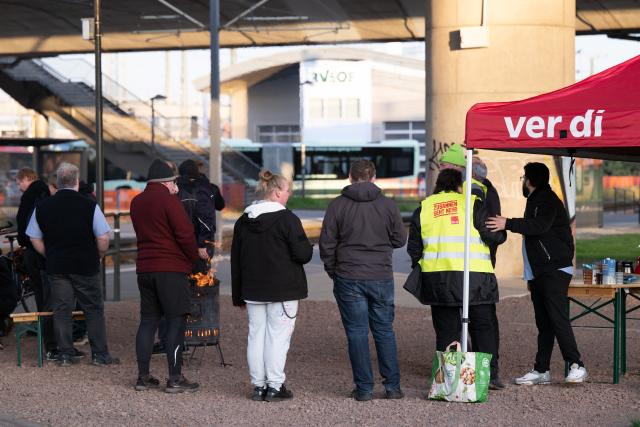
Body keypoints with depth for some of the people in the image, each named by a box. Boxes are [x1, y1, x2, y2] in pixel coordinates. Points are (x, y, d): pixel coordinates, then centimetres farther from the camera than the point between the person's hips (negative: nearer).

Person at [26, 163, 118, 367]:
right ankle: (100, 355, 7)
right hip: (86, 266, -3)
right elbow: (103, 238, -12)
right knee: (94, 311, 6)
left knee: (61, 311, 9)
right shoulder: (89, 205, -10)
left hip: (56, 267, 3)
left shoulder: (42, 207, 1)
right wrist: (98, 256, 5)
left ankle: (65, 355, 11)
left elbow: (35, 240, 6)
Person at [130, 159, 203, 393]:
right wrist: (193, 258, 3)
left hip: (144, 268, 7)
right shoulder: (168, 200, -11)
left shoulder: (137, 203, 12)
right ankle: (175, 378, -6)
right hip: (171, 269, -7)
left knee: (148, 320, 11)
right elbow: (185, 233, -14)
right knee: (176, 321, -3)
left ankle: (143, 376, 11)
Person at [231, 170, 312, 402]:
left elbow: (236, 260, 11)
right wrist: (307, 246, 11)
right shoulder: (287, 219, -12)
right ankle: (275, 387, -1)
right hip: (282, 291, -5)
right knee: (278, 336, -1)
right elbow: (303, 254, -13)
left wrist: (238, 295, 16)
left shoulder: (243, 221, 8)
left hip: (253, 290, 5)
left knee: (256, 335, 9)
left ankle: (258, 386, 12)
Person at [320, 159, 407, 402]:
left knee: (357, 332, 3)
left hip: (348, 278, -1)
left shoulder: (337, 205, -4)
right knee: (384, 331, 11)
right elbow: (400, 239, 6)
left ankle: (364, 388, 1)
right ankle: (392, 386, 10)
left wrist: (332, 270, 12)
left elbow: (326, 242, -2)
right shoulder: (387, 205, 0)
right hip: (381, 277, 2)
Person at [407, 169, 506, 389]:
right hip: (473, 274, -3)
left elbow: (414, 247, 13)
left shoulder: (424, 208, 10)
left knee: (446, 329, 8)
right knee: (482, 326, 8)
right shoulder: (472, 204, -1)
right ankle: (489, 375, 6)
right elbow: (494, 235, -5)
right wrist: (501, 231, 16)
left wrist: (419, 266, 27)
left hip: (436, 276, 3)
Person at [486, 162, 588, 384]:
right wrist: (530, 274, 21)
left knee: (557, 317, -17)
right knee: (543, 322, 9)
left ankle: (576, 367, -20)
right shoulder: (536, 200, 22)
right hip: (539, 272, 10)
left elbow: (540, 226, -28)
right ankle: (541, 370, 10)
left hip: (555, 270, -10)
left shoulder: (548, 201, -10)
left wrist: (508, 224, -34)